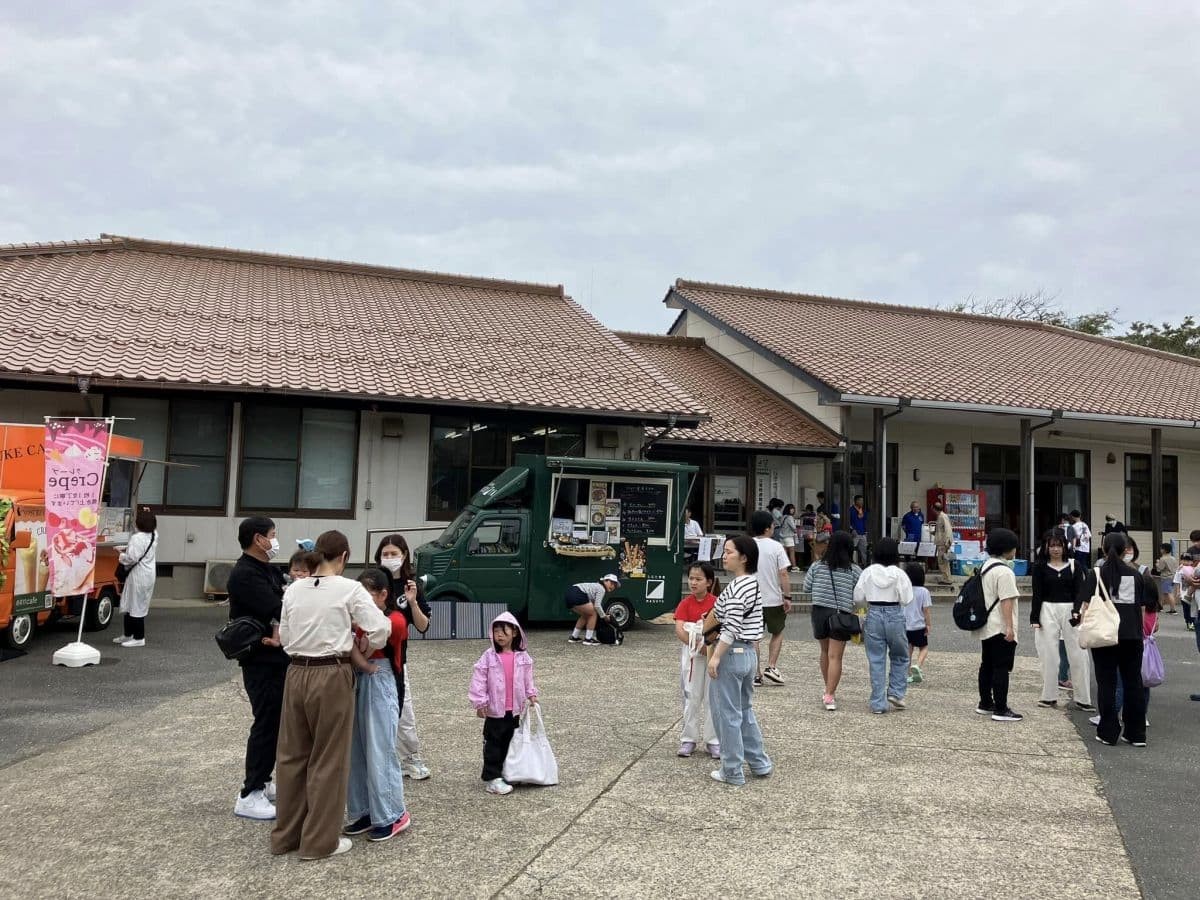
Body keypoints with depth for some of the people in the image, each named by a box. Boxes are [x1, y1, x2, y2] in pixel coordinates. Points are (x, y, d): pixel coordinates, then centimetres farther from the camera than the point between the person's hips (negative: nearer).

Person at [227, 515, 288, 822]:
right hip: (261, 662, -9)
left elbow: (284, 603, 4)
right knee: (266, 724, -4)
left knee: (278, 722, 16)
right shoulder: (244, 575, -17)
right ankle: (249, 796, 5)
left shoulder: (270, 571, 13)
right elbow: (277, 610, -27)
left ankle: (263, 782, 29)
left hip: (278, 658, 9)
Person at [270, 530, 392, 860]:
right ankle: (320, 840, 17)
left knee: (292, 756, 17)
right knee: (328, 759, 8)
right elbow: (381, 628, -13)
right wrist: (363, 648, 6)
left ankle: (286, 834, 29)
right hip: (331, 677, -5)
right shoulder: (349, 589, -10)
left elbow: (285, 638, 9)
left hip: (296, 674, 5)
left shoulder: (293, 590, 5)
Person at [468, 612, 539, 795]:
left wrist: (531, 694, 3)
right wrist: (480, 702, -12)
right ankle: (493, 778, 6)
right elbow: (479, 680, -9)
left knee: (510, 743, 15)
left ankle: (506, 773, 28)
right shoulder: (489, 656, -9)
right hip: (494, 710, -3)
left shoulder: (523, 656, -1)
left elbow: (527, 678, 11)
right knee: (493, 744, 1)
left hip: (515, 710, 4)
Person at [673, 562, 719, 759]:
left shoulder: (716, 603, -4)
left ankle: (713, 740, 16)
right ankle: (688, 739, 19)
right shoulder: (685, 604, -4)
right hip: (691, 654, 0)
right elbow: (679, 630, -15)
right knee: (691, 697, 8)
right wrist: (698, 645, -25)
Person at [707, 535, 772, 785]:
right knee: (744, 710, 21)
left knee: (727, 714, 3)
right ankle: (760, 763, 28)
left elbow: (731, 627, -23)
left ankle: (732, 772, 13)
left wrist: (715, 656, -21)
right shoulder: (753, 583, 10)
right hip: (748, 652, 10)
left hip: (731, 654, -10)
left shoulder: (737, 587, -18)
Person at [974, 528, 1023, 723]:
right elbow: (1006, 601, -21)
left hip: (986, 627, 10)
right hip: (1001, 629, -9)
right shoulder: (1004, 571, -18)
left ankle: (985, 703, 23)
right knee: (1001, 668, -4)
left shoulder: (986, 566, 13)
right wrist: (1009, 627, -21)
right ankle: (1001, 710, -1)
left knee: (987, 666, 15)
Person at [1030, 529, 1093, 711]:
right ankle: (1049, 697, 15)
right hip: (1048, 611, -1)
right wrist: (1035, 618, -5)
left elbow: (1079, 591, 1)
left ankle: (1083, 699, 10)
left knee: (1078, 655, 1)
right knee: (1049, 656, 5)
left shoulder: (1073, 566, 4)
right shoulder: (1040, 567, 2)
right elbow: (1037, 594, 0)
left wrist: (1077, 612, -14)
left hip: (1070, 611, 1)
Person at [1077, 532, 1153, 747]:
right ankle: (1136, 734, 15)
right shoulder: (1135, 575, 3)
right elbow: (1142, 607, 6)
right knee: (1133, 682, 11)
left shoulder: (1096, 574, -3)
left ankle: (1108, 733, 7)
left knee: (1106, 683, 5)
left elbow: (1085, 606, -7)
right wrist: (1139, 631, 14)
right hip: (1132, 635, 2)